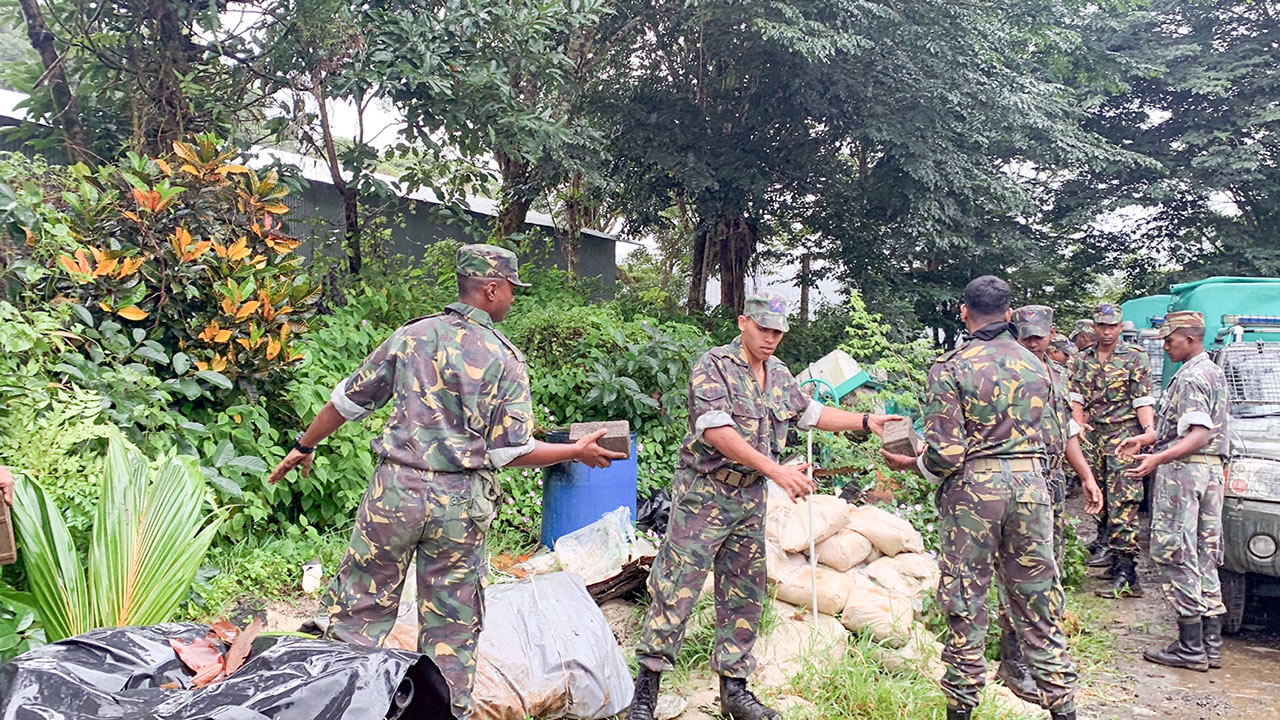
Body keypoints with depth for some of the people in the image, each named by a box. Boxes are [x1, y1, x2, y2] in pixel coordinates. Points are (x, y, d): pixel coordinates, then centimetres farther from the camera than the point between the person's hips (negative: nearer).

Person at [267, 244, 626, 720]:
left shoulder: (412, 336, 4)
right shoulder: (506, 359, -3)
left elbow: (350, 400, 11)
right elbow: (512, 450, -6)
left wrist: (305, 446, 25)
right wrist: (578, 452, 6)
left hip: (396, 488, 1)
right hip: (461, 502, -1)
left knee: (360, 609, 12)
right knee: (451, 628, 12)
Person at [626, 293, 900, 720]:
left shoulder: (779, 375, 10)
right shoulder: (713, 366, -14)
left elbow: (812, 413, 23)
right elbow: (716, 430, -25)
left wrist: (865, 422, 12)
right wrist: (776, 470, -31)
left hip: (750, 499, 7)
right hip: (704, 494, -7)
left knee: (745, 596, 12)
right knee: (676, 588, -6)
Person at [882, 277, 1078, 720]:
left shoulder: (951, 367, -8)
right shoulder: (1036, 365, 10)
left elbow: (945, 453, -14)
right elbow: (1051, 440, 13)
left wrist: (911, 464, 5)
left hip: (973, 486, -4)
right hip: (1032, 484, 5)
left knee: (966, 602, 6)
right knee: (1038, 602, 12)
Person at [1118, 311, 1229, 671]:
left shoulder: (1190, 377, -14)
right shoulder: (1215, 372, 18)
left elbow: (1199, 434, -23)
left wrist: (1158, 459, -31)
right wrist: (1145, 438, 26)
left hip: (1183, 470, -10)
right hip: (1212, 469, 10)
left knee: (1175, 555, -6)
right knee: (1204, 558, 12)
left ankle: (1190, 648, -3)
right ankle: (1211, 644, 17)